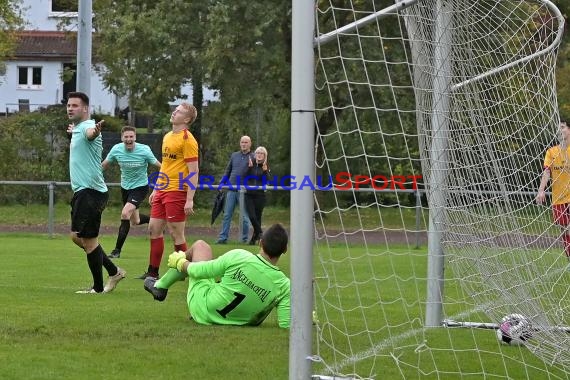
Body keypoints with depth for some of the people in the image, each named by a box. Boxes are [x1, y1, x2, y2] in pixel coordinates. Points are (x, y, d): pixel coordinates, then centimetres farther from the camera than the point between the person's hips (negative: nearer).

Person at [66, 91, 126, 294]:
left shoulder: (87, 126, -15)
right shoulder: (77, 129, 15)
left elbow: (90, 133, -43)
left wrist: (95, 131, -65)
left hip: (91, 191, -10)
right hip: (82, 191, 10)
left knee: (88, 239, -5)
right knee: (77, 236, 15)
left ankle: (98, 288, 5)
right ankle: (113, 271, 23)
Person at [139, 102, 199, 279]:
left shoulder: (187, 139, -11)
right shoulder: (167, 137, 16)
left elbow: (193, 171, -15)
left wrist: (190, 200, -20)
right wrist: (156, 189, 22)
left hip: (176, 192, -9)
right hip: (162, 190, 9)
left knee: (176, 233, -5)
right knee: (154, 229, 9)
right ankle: (153, 272, 15)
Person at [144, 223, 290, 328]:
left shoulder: (238, 257, -27)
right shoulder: (284, 285, -25)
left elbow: (197, 270, -14)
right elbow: (286, 324, -26)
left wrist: (180, 261, 7)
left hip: (201, 308, -2)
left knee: (200, 245, 17)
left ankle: (160, 286, 35)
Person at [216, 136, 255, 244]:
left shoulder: (253, 158, 2)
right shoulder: (234, 155, 14)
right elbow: (228, 171, 22)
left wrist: (251, 167, -20)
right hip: (231, 189, 4)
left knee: (245, 217, 1)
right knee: (227, 215, 3)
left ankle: (245, 238, 8)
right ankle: (223, 238, 5)